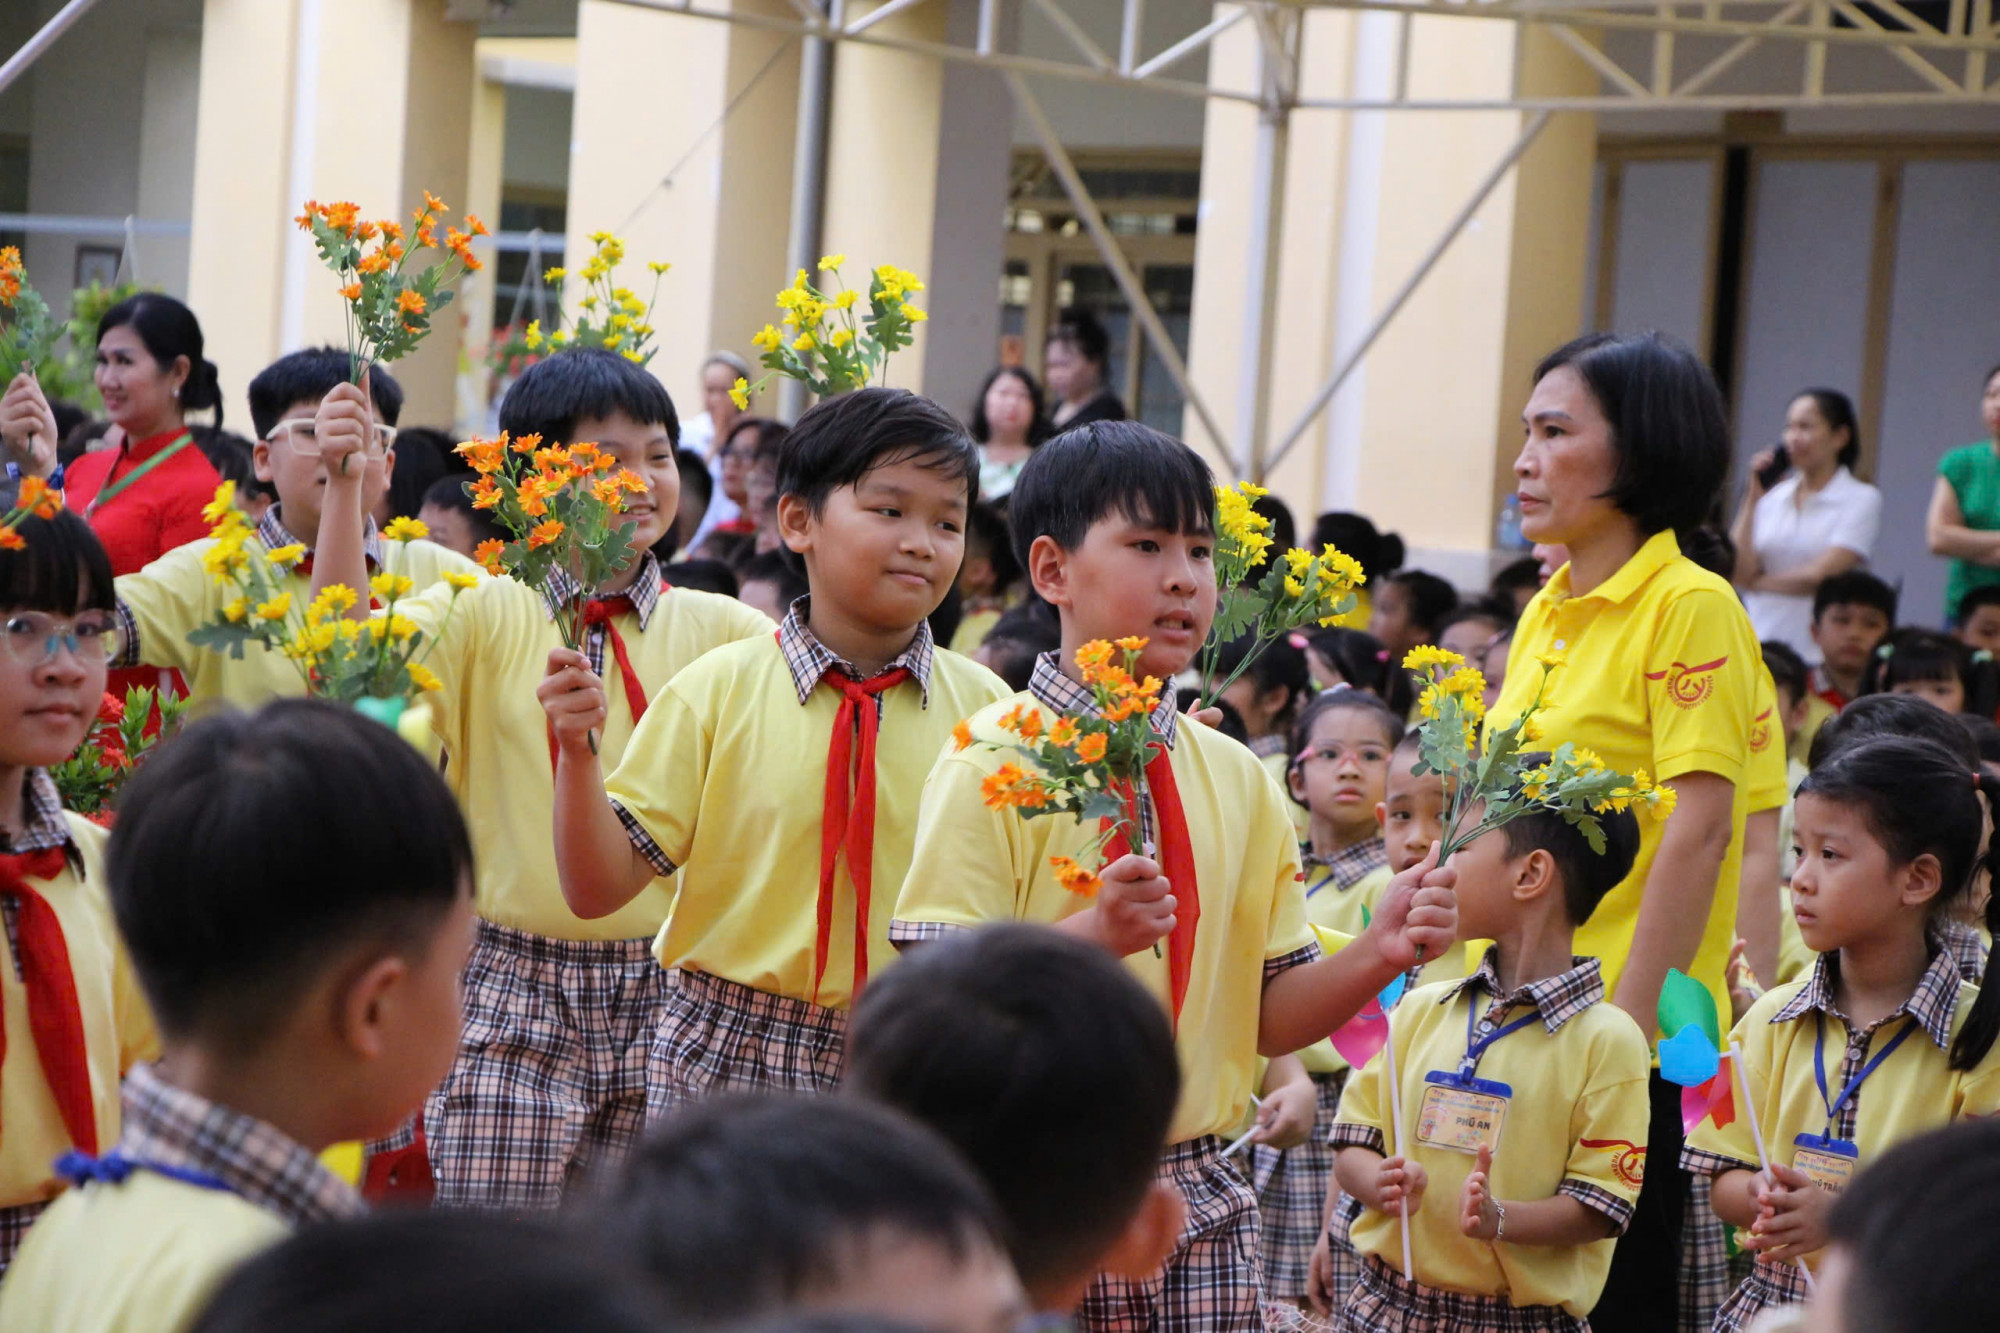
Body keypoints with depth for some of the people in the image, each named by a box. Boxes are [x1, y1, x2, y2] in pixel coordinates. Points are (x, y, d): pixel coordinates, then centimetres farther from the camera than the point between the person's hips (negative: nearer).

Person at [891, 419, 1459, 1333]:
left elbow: (1272, 1015, 11)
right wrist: (1091, 935, -27)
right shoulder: (996, 760, -7)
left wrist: (1376, 956, -7)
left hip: (1195, 1202, 5)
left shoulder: (1237, 781, 10)